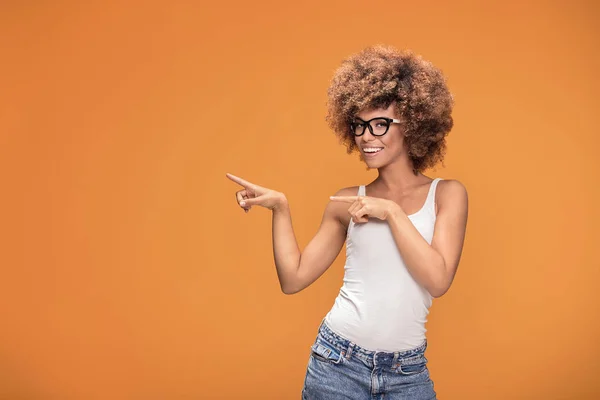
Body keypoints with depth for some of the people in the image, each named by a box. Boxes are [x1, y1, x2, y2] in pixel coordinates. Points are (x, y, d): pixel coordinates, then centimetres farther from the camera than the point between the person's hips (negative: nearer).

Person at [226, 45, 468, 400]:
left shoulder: (447, 194, 0)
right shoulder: (347, 202, 4)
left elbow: (438, 280, -13)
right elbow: (294, 278, 2)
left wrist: (392, 211, -14)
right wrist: (280, 207, -6)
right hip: (337, 362, 1)